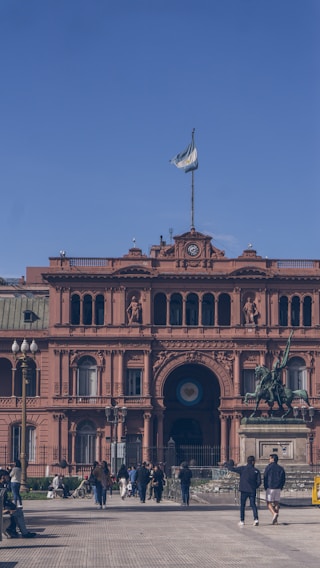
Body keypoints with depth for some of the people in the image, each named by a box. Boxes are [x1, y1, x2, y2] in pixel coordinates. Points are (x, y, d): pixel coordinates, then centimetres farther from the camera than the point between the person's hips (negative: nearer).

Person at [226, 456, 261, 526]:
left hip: (244, 490, -1)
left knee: (242, 505, 11)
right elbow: (259, 482, -4)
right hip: (252, 491, 1)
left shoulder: (242, 469, -4)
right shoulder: (256, 471, -1)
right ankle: (256, 518, -12)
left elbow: (232, 469, -5)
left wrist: (228, 465, 15)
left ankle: (242, 521, 10)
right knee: (253, 504, 7)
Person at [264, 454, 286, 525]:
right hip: (278, 489, 4)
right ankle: (275, 520, 2)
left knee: (269, 503, 2)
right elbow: (283, 479, 7)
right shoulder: (280, 468, 9)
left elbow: (265, 478, -4)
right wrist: (280, 487, 12)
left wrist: (266, 488, 6)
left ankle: (274, 513, -24)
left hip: (270, 488, -4)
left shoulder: (269, 467, -4)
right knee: (276, 503, 7)